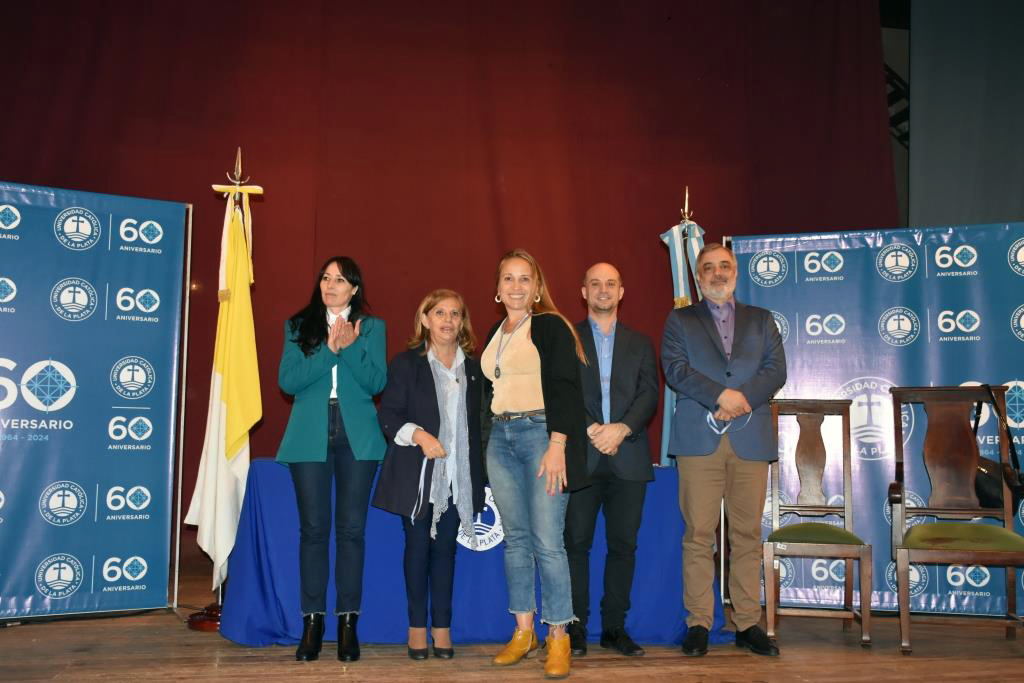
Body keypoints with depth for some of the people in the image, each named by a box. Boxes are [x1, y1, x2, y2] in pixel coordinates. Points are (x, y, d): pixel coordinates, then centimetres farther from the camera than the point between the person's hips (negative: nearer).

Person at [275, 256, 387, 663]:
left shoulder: (371, 328, 9)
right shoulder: (298, 326, 11)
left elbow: (376, 383, -2)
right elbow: (288, 381, -2)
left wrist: (351, 346, -14)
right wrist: (329, 350, -11)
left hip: (357, 436, 0)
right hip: (310, 436, 1)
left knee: (351, 528, -1)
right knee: (313, 528, 1)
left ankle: (348, 622, 5)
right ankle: (312, 622, 7)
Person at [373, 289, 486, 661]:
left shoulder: (473, 368, 9)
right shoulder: (406, 363, -1)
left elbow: (476, 421, 12)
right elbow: (388, 415, -5)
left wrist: (478, 471, 6)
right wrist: (418, 435, -22)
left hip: (457, 476, 3)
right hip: (417, 473, -2)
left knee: (445, 547, 8)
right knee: (418, 546, 5)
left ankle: (442, 626, 16)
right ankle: (417, 625, 16)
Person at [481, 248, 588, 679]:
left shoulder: (550, 326, -3)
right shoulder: (495, 333, 16)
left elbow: (565, 388, -10)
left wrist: (557, 445, -18)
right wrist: (489, 438, 14)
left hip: (541, 433, -6)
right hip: (501, 437, 6)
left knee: (547, 541, -8)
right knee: (515, 538, 7)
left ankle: (558, 637, 2)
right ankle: (523, 632, 15)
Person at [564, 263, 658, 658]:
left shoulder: (640, 343, 16)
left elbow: (649, 396, 5)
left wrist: (622, 428, -13)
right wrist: (592, 430, -14)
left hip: (628, 458, 2)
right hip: (580, 456, -2)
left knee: (623, 544, 3)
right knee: (576, 543, -1)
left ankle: (614, 628, 12)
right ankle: (575, 628, 5)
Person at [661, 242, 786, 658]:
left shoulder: (761, 320, 19)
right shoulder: (680, 320, 14)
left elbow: (776, 371, 6)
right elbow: (675, 369, -2)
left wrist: (742, 399, -11)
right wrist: (721, 395, -14)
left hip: (751, 439, 2)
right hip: (699, 439, -1)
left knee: (747, 535, 3)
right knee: (698, 535, -3)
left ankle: (748, 624, 10)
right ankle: (698, 623, 4)